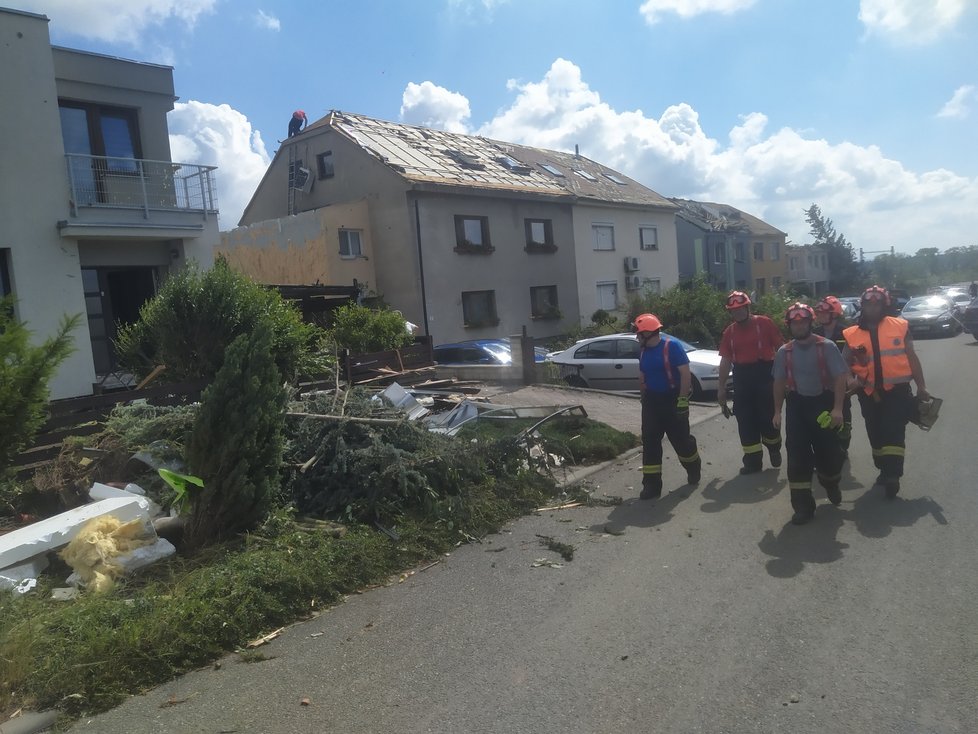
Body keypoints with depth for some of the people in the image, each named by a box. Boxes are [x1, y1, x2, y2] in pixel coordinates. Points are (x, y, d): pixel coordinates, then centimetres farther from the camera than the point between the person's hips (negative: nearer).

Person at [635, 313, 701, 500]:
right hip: (651, 400, 6)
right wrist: (643, 396, 17)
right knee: (650, 441, -1)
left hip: (672, 399, -5)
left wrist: (682, 399, -20)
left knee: (681, 439, 7)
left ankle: (694, 469, 37)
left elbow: (685, 373, -17)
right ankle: (652, 484, 3)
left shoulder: (672, 346, -16)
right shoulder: (643, 349, 4)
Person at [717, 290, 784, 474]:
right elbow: (725, 360, 8)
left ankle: (774, 449, 30)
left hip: (764, 375, -4)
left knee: (767, 416, 1)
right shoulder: (729, 332, 8)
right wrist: (721, 387, 6)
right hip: (741, 378, 4)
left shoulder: (764, 323, -4)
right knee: (745, 420, 5)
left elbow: (780, 347, -2)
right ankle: (753, 460, 15)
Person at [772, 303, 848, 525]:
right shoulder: (784, 352, 4)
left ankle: (831, 485, 41)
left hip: (823, 403, -2)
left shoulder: (827, 346, -6)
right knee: (798, 456, -4)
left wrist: (837, 408, -18)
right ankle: (803, 506, 4)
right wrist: (777, 411, 8)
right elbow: (779, 382, 11)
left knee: (829, 451, 6)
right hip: (797, 406, 2)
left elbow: (840, 378, -9)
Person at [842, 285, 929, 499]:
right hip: (869, 393, 3)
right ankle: (884, 471, 29)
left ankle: (892, 475, -6)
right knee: (876, 434, 13)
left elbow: (912, 358, 5)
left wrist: (921, 387, 5)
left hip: (897, 390, -3)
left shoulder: (900, 327, 1)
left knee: (894, 433, -8)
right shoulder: (853, 334, 3)